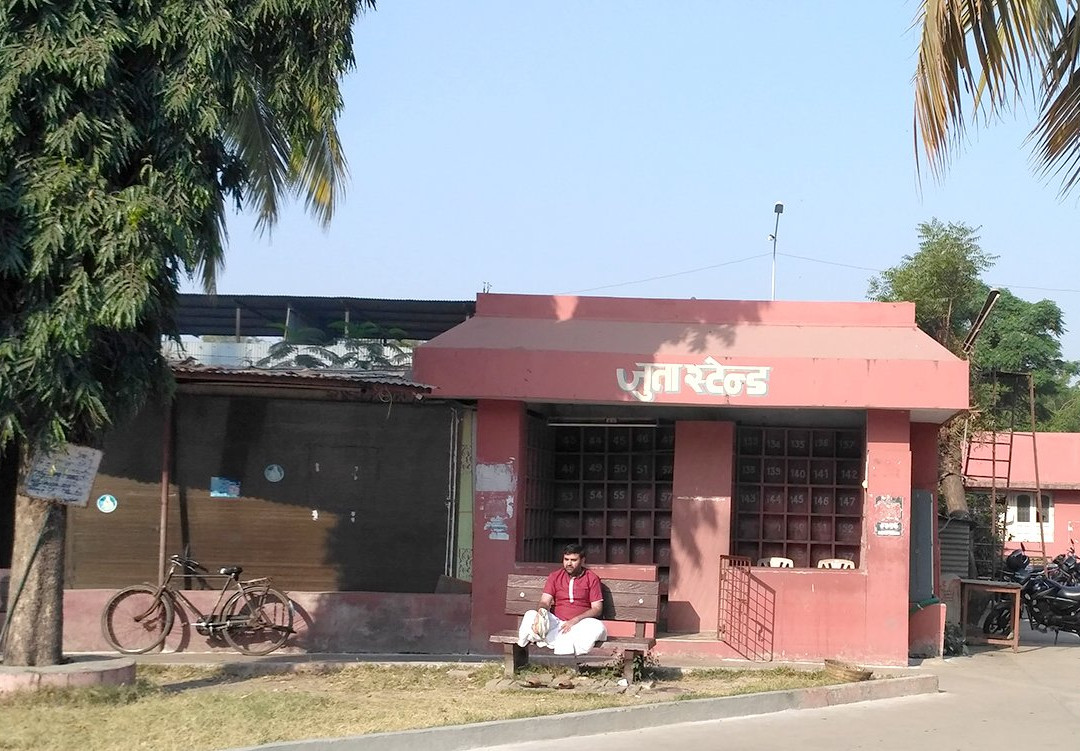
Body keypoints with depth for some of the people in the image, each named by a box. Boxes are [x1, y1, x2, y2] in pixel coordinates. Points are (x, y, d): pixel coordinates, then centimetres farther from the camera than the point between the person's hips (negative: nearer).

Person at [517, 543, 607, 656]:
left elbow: (597, 608, 0)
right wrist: (541, 612, -24)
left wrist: (575, 620, -16)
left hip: (580, 623, -1)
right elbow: (544, 602, 3)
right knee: (530, 616, -26)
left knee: (597, 627, -36)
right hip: (556, 622, 1)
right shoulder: (554, 576, 13)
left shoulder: (592, 578, 7)